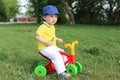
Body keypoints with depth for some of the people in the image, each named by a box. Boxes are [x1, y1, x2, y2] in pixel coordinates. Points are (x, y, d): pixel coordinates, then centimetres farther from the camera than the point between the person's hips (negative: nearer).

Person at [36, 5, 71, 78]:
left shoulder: (52, 27, 13)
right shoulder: (43, 27, -17)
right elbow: (38, 37, -23)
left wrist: (57, 39, 13)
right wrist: (46, 42, -30)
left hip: (53, 47, 10)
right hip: (45, 48, -9)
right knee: (56, 56, -27)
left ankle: (65, 67, 29)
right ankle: (61, 73, -26)